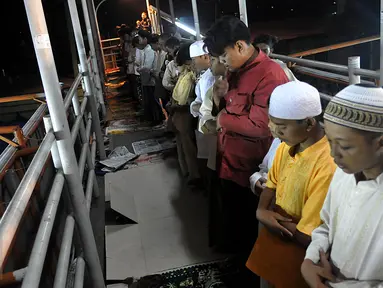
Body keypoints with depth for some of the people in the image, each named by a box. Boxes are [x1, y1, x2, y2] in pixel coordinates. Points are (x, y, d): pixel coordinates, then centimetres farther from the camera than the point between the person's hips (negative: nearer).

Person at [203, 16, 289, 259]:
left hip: (249, 169, -8)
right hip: (228, 162, 8)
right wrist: (220, 96, -7)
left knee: (247, 225, 14)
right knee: (230, 216, 26)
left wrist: (224, 119, -14)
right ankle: (231, 253, 50)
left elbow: (260, 126, -29)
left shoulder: (270, 75, -22)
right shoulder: (236, 71, 7)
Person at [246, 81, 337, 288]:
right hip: (271, 241, 6)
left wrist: (271, 217, -14)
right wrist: (262, 211, -9)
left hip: (296, 258, -6)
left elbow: (308, 237, -25)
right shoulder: (286, 146, -6)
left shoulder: (327, 167, -30)